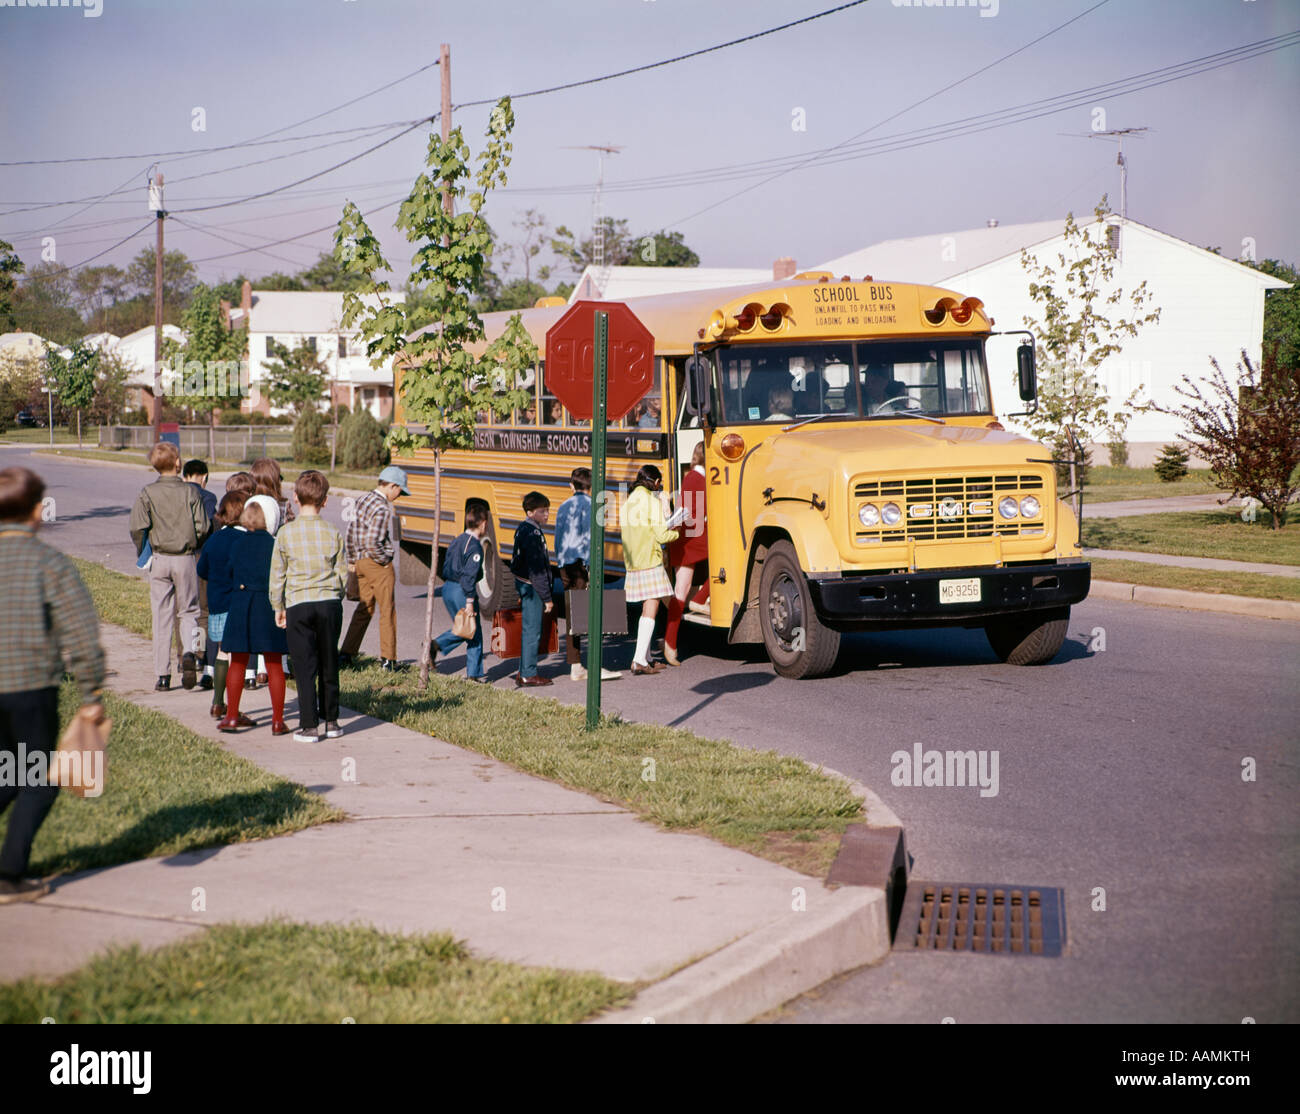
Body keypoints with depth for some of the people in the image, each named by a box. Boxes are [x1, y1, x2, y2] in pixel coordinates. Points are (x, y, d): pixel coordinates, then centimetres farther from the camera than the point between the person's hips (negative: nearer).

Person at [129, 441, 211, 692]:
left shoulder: (148, 493, -5)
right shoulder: (189, 492, -5)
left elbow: (138, 528, -11)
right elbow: (203, 528, -6)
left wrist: (142, 553, 7)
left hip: (159, 560, 0)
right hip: (186, 559, 0)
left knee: (161, 617, 6)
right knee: (189, 610, 13)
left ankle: (163, 675, 7)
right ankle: (189, 652, -15)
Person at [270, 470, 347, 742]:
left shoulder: (286, 534, -5)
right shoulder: (333, 534, -1)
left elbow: (277, 574, -1)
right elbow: (343, 573, 5)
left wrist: (279, 607, 11)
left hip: (298, 605, -2)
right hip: (330, 603, 2)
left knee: (305, 667, 1)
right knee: (329, 664, 12)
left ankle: (309, 726, 0)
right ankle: (331, 721, 19)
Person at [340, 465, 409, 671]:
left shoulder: (362, 500, 8)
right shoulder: (382, 509, -19)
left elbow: (351, 533, 12)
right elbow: (372, 543, -26)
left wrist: (352, 561, 18)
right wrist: (384, 561, -11)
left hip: (361, 562, 8)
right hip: (378, 564, -8)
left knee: (364, 608, 16)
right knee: (387, 611, 2)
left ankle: (346, 654, 14)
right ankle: (387, 659, 4)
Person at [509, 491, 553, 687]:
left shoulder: (523, 529, 11)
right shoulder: (532, 534, -19)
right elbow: (537, 569, -21)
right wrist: (546, 597, -18)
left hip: (523, 584, 10)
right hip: (532, 587, -10)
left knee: (529, 630, 15)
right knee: (532, 631, -4)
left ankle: (524, 672, 20)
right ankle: (528, 675, 1)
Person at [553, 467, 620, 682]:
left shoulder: (564, 506, 17)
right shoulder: (588, 504, -4)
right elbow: (588, 535, -13)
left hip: (565, 565, 7)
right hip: (581, 561, -7)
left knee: (573, 615, 9)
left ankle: (575, 667, 10)